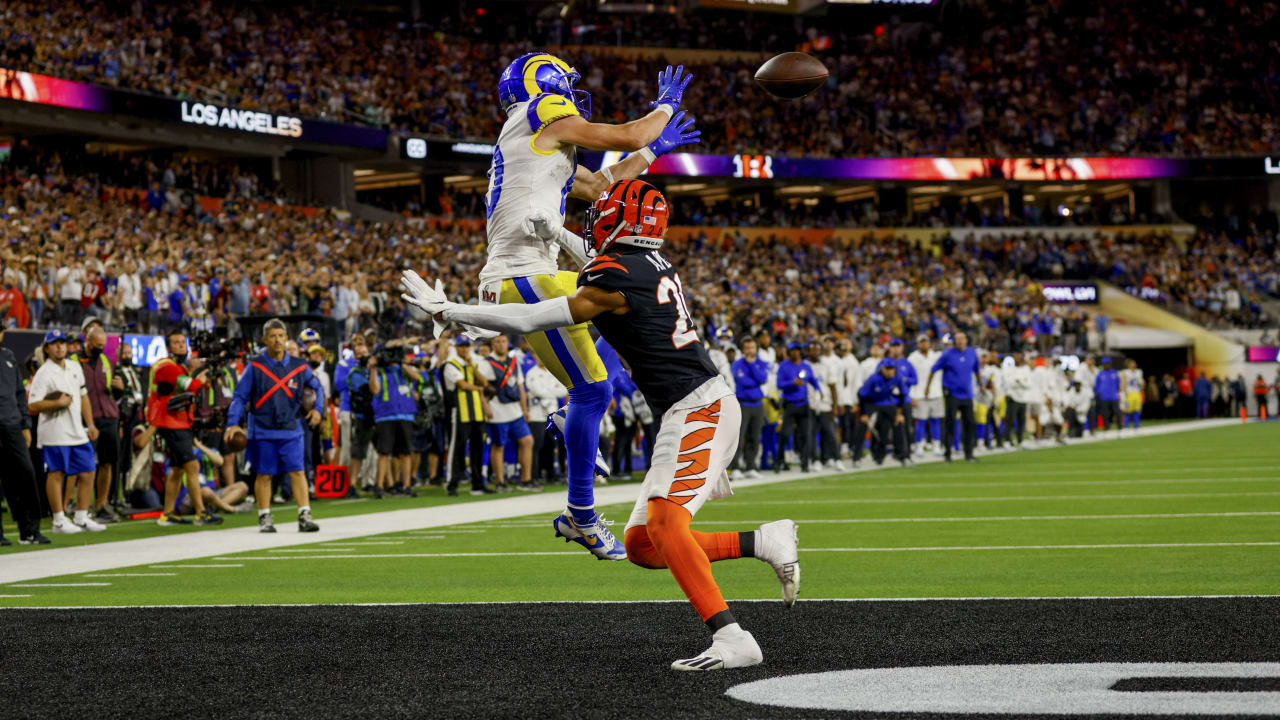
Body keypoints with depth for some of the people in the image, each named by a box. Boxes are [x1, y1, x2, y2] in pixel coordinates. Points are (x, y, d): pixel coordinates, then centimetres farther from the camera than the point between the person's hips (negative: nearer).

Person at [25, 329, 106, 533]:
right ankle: (59, 521, 1)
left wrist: (90, 424, 15)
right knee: (56, 474, -3)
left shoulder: (75, 367, 13)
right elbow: (32, 405, -14)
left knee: (87, 473, 7)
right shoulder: (43, 374, -9)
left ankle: (82, 518, 15)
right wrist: (58, 403, -21)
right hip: (55, 433, -7)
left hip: (78, 432, 7)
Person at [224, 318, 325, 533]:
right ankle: (264, 518, 15)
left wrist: (317, 409, 6)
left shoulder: (299, 366, 5)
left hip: (291, 430, 1)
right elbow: (240, 396, -1)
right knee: (264, 475, 4)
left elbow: (317, 388, 21)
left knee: (297, 472, -6)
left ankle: (305, 516, -4)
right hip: (262, 430, -1)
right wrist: (233, 423, -12)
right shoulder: (254, 366, -1)